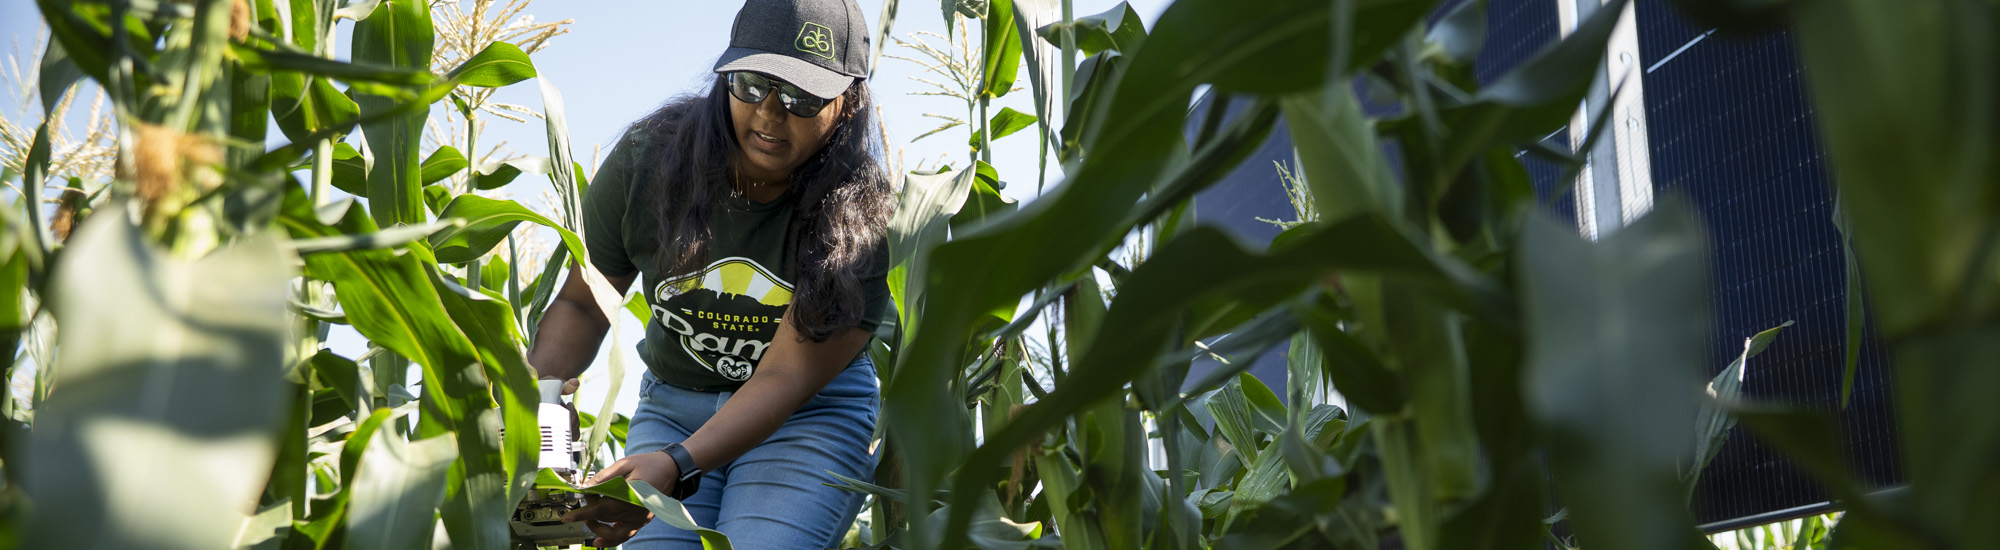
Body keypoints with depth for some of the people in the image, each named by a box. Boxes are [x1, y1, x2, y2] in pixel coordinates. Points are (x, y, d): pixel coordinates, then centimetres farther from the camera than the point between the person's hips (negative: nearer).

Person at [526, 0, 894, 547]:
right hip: (673, 402, 3)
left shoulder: (865, 216, -21)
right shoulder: (646, 161, -12)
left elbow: (785, 378, -25)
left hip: (814, 410, -2)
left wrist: (678, 467, -39)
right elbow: (582, 305, 1)